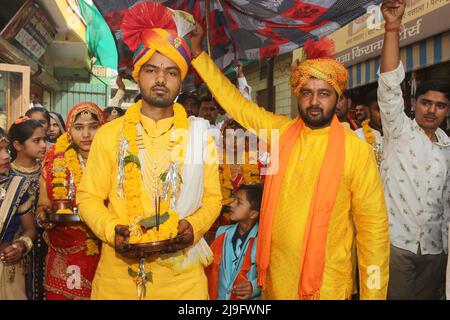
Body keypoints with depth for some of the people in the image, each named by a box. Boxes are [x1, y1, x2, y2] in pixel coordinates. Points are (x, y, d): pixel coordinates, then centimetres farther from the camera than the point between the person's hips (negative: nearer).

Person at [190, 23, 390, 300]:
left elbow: (373, 227, -9)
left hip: (326, 283, -4)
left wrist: (373, 294, -8)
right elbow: (235, 102, 6)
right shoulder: (280, 130, -1)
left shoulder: (357, 150, -12)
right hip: (275, 275, 4)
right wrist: (198, 52, 5)